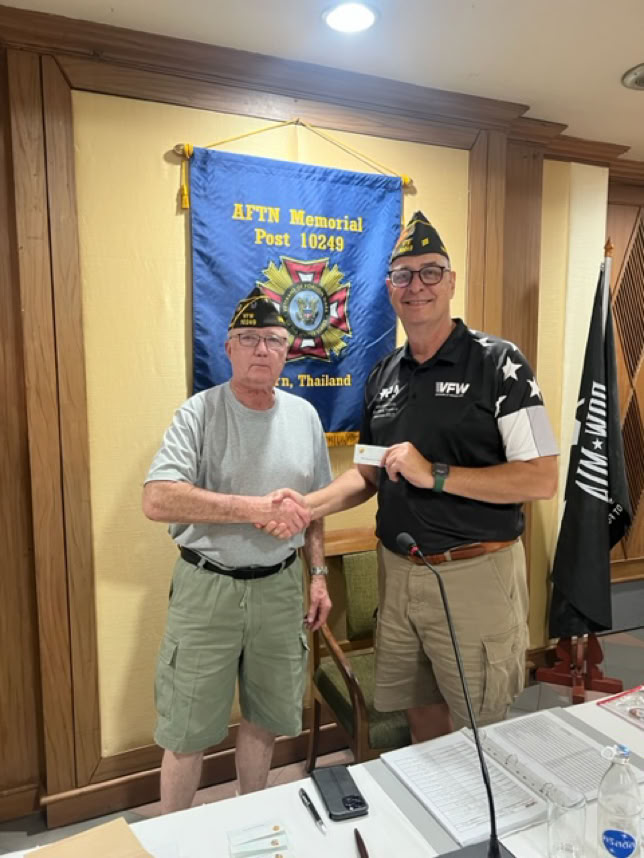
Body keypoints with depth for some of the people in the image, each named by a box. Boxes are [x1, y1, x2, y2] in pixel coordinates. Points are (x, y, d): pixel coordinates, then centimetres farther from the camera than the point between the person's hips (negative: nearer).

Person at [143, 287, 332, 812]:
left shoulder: (304, 416, 4)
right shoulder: (199, 413, -10)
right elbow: (157, 500, -22)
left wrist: (319, 574, 9)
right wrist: (255, 506, -27)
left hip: (279, 586, 4)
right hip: (208, 587, -3)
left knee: (265, 715, 19)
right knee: (189, 729, 9)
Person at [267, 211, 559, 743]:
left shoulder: (496, 362, -10)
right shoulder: (383, 376, 7)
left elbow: (542, 479, -16)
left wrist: (434, 474, -22)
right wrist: (307, 505, -2)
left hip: (474, 574, -5)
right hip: (398, 572, 5)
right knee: (421, 715, 21)